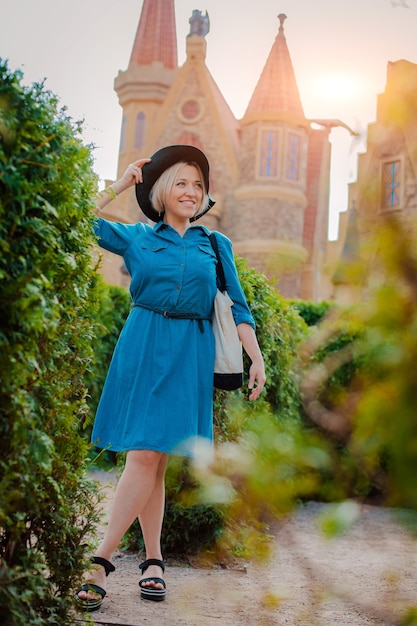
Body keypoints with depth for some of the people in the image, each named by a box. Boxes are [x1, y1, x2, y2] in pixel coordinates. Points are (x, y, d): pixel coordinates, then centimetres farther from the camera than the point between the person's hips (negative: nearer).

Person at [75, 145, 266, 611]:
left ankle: (102, 558, -3)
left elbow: (237, 306, 13)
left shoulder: (216, 245, 15)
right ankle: (152, 560, 5)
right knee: (144, 456, -6)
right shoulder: (137, 237, 11)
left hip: (190, 354, 1)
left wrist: (257, 359, 5)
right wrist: (121, 184, 7)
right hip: (143, 348, -1)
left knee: (152, 456, -4)